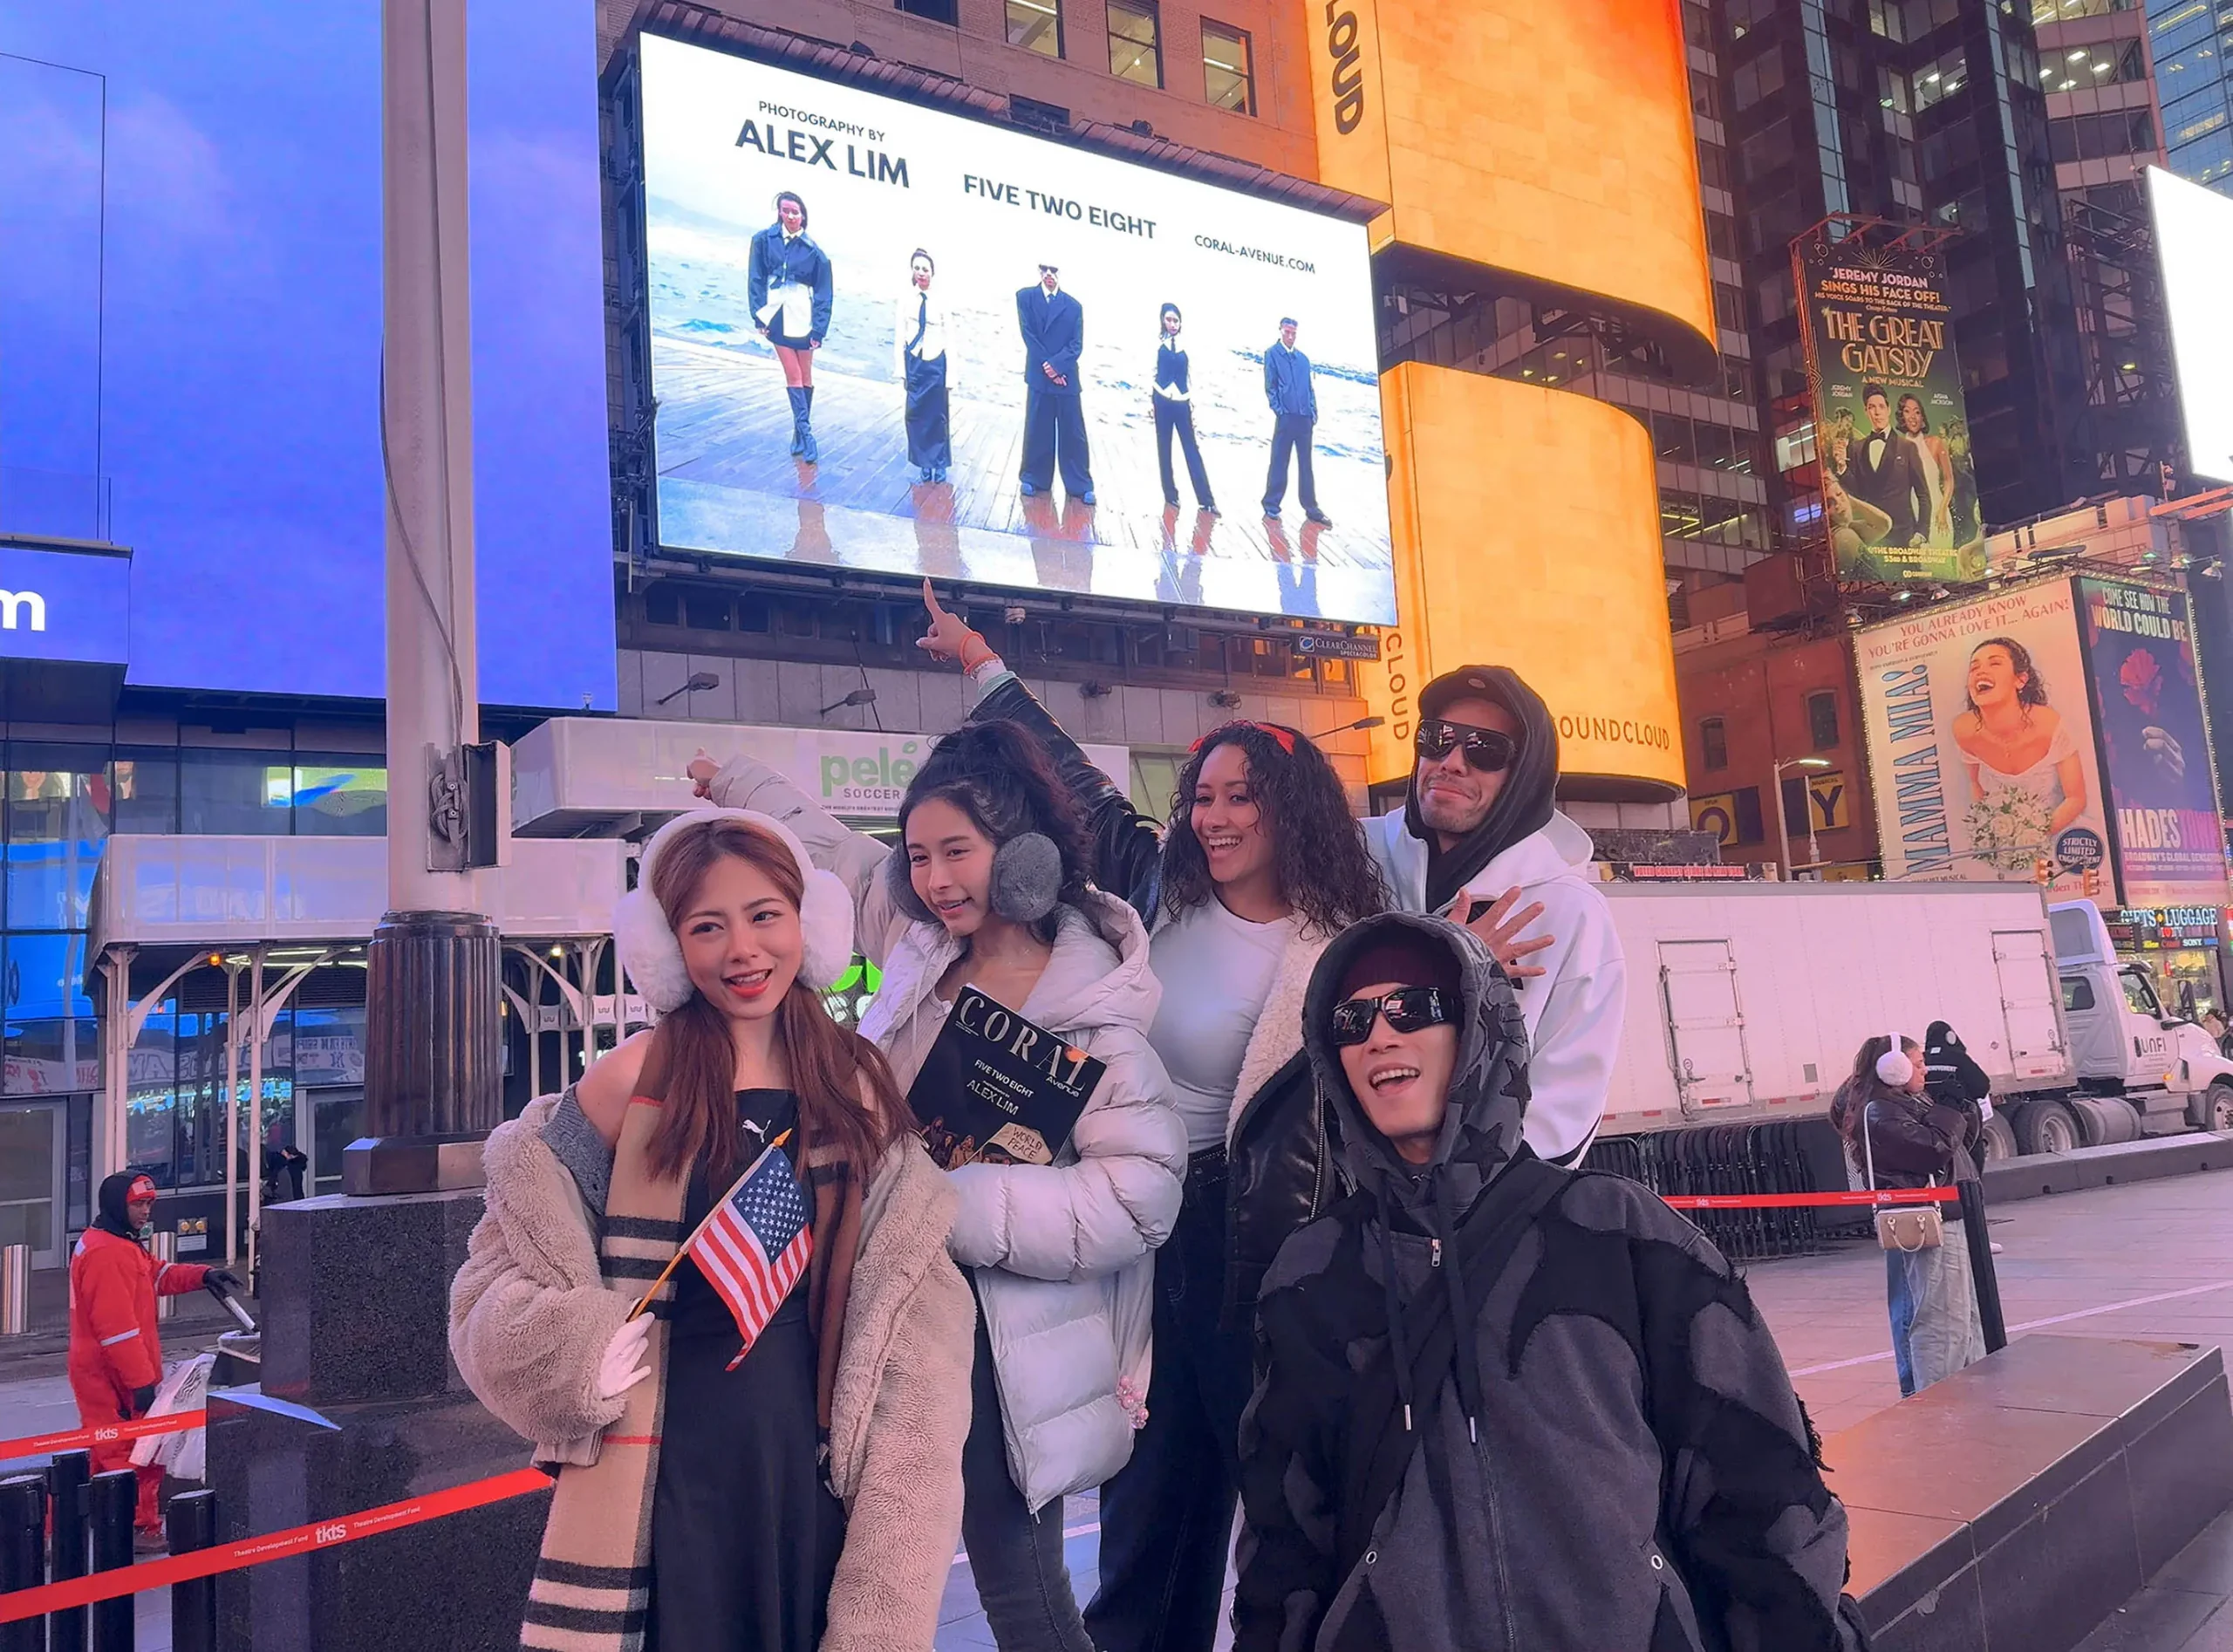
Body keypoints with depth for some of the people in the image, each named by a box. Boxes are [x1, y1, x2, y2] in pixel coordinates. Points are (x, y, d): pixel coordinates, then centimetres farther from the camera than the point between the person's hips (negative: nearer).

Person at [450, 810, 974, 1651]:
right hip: (670, 1466, -3)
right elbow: (504, 1259, 0)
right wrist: (584, 1350, -17)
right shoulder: (638, 1078, -8)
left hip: (812, 1459, 3)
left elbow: (895, 1311, 7)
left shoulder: (858, 1085, 2)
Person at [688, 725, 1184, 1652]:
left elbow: (1138, 1194, -22)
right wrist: (733, 781, 37)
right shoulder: (919, 942, 2)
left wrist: (947, 1203, -24)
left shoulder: (1090, 1011, -15)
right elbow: (834, 850, 22)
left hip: (999, 1343, -6)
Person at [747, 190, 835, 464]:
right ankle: (805, 433, -2)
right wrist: (759, 316, -4)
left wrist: (819, 330, -6)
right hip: (777, 315, 0)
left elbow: (823, 294, -1)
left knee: (805, 377, 6)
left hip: (802, 316, 0)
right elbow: (755, 279, 2)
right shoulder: (764, 240, 0)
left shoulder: (812, 250, -2)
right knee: (793, 377, -1)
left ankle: (800, 432, 18)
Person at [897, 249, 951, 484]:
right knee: (916, 415, 3)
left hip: (936, 363, -1)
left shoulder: (941, 300, -5)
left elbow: (949, 339, -2)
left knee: (937, 415, 4)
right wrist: (901, 370, -4)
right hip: (913, 362, 1)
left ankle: (939, 464, 18)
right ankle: (924, 463, 15)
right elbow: (899, 337, 0)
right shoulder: (905, 298, -2)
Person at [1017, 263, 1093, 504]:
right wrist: (1047, 367, -11)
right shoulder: (1025, 297, 5)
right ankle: (1034, 479, 16)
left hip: (1067, 377, 1)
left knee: (1073, 433, 1)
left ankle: (1080, 485, 5)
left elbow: (1076, 345, 1)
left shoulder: (1074, 306, 7)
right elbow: (1028, 335, -3)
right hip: (1039, 375, -1)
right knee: (1037, 431, 4)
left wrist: (1057, 365, -15)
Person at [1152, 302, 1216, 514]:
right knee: (1164, 450, 3)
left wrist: (1193, 407, 8)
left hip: (1181, 403, 1)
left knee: (1192, 450, -2)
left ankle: (1205, 499, -5)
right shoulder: (1157, 344, 4)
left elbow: (1190, 378, 11)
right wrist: (1150, 400, -4)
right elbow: (1152, 372, 3)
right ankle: (1171, 495, 11)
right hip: (1162, 402, -1)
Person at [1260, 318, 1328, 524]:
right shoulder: (1272, 354, 5)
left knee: (1305, 464, 6)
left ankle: (1311, 508, 8)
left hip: (1304, 418, 4)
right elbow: (1270, 386, -1)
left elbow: (1310, 388, 17)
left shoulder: (1303, 358, 18)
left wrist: (1314, 414, 8)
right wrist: (1278, 409, -10)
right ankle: (1271, 505, 5)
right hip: (1285, 416, -4)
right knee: (1279, 463, -2)